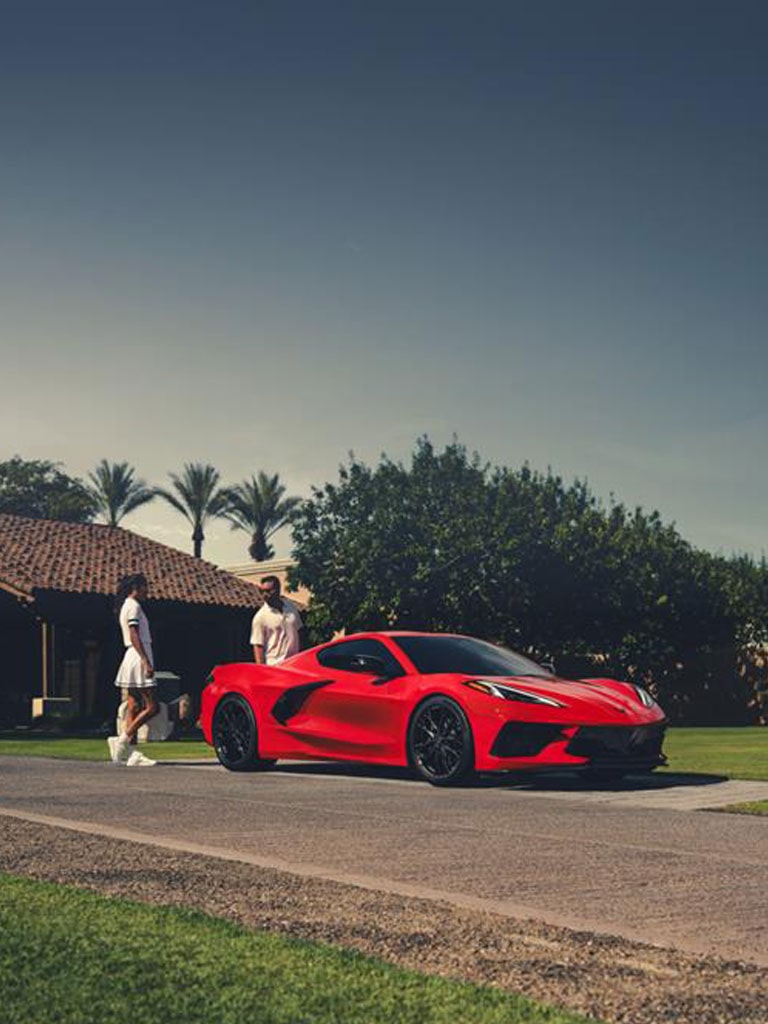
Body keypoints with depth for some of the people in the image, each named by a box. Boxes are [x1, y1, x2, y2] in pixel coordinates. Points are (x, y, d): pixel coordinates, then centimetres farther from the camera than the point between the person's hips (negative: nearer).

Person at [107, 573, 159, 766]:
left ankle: (132, 753, 2)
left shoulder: (127, 606, 20)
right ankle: (123, 739, -9)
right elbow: (134, 636, -18)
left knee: (134, 707, 5)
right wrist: (146, 661, -24)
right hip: (138, 658, -10)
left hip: (132, 658, 10)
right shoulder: (133, 606, -9)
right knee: (152, 706, -9)